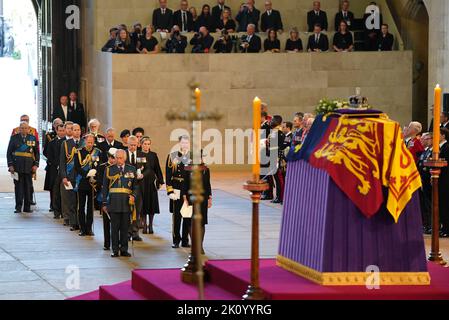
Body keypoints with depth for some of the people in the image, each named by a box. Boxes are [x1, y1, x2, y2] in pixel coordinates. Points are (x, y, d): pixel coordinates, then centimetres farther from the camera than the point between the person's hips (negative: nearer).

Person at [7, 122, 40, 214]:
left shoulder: (32, 138, 7)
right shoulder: (14, 138, 4)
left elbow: (37, 153, 11)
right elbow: (9, 152, 4)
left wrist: (36, 165, 1)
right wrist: (10, 165, -5)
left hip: (29, 167, 1)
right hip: (17, 167, -1)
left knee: (28, 187, 2)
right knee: (18, 186, -3)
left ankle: (27, 207, 9)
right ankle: (18, 207, 0)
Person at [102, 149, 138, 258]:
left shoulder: (131, 169, 11)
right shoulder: (109, 170, 8)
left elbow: (135, 186, 15)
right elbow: (105, 188, 10)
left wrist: (133, 196, -4)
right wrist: (104, 203, 5)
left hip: (126, 202, 1)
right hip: (113, 202, -1)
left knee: (125, 227, 3)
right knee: (114, 227, -2)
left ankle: (124, 249, 10)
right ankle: (115, 250, 3)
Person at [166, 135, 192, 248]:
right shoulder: (172, 157, 3)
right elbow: (168, 175, 1)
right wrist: (170, 191, -7)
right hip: (177, 190, -1)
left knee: (188, 217, 5)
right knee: (176, 216, 0)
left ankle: (185, 241, 13)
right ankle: (176, 241, 9)